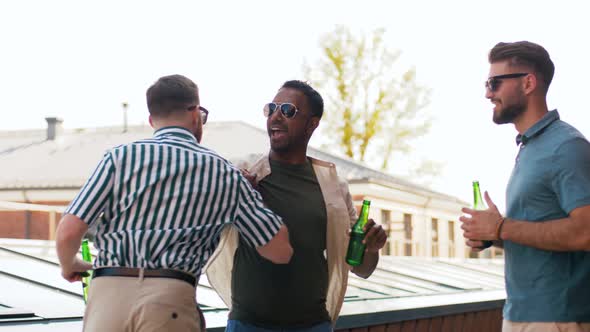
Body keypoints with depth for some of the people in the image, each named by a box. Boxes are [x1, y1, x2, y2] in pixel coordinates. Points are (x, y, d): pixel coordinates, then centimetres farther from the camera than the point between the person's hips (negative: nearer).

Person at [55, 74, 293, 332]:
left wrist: (68, 265, 24)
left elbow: (68, 231, 1)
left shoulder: (121, 156, 7)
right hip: (170, 301, 0)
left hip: (108, 292, 1)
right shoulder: (226, 175, 11)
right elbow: (280, 251, 14)